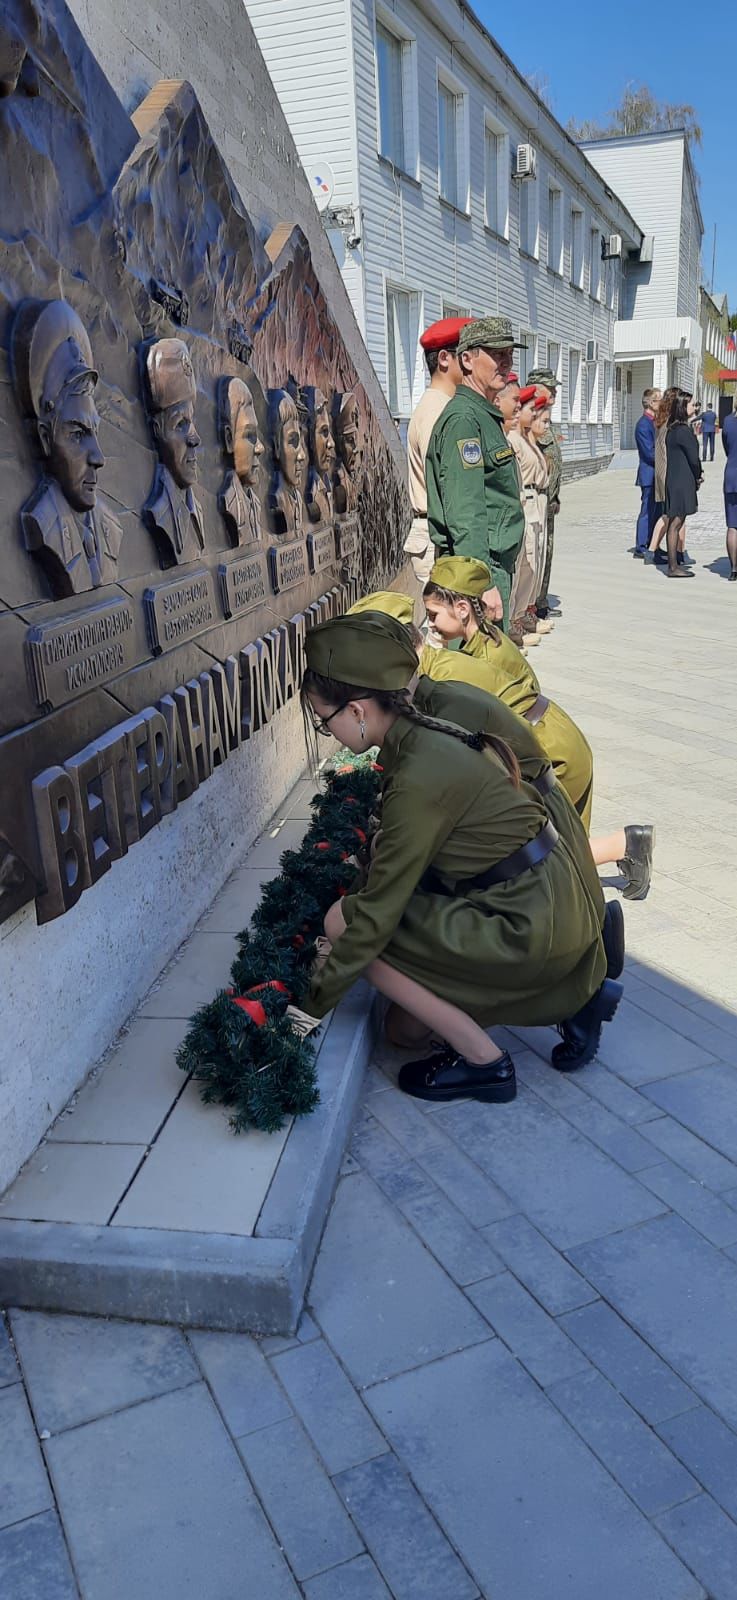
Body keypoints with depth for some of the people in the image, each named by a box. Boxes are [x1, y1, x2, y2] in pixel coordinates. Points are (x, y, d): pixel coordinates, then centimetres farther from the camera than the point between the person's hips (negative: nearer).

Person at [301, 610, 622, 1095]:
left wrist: (317, 1000, -10)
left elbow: (381, 906, -19)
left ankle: (483, 1063, 0)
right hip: (546, 900, 9)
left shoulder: (420, 779, -24)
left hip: (531, 927, -9)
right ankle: (577, 996, 18)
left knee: (345, 922, -8)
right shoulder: (426, 734, 3)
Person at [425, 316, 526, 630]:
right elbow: (465, 513, -23)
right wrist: (483, 583, -27)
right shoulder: (463, 419, -14)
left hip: (495, 563, 10)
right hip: (480, 567, -10)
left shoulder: (487, 416, 19)